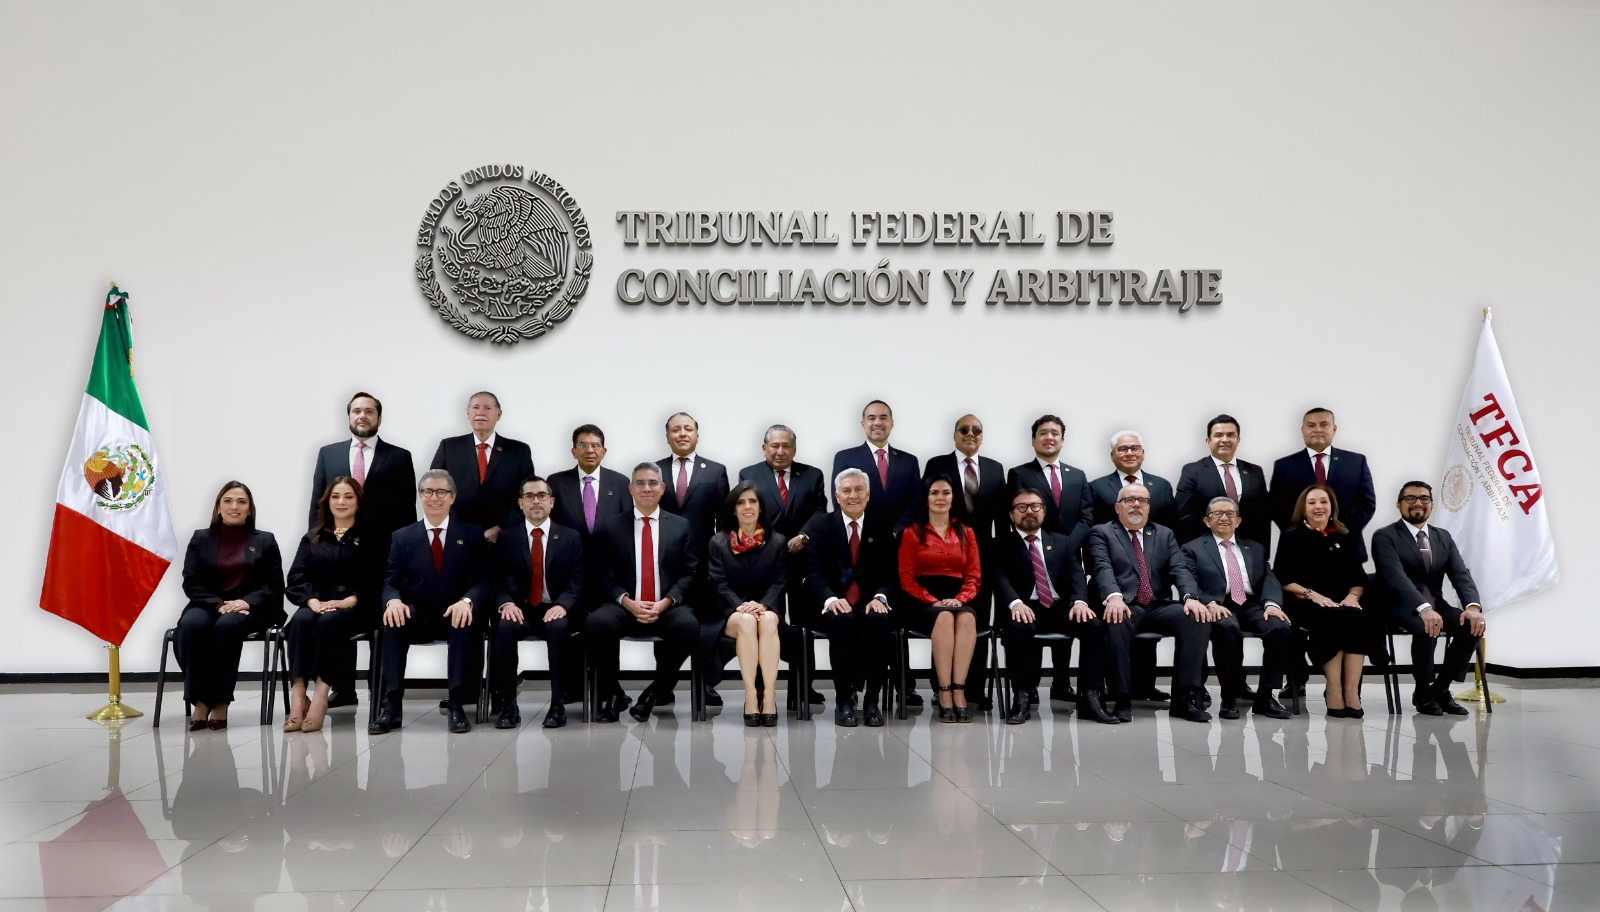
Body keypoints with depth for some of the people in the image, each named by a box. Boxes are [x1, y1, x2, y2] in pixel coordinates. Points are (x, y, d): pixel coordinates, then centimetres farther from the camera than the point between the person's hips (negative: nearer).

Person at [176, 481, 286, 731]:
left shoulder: (265, 541, 14)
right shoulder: (201, 539, 16)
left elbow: (274, 585, 5)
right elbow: (191, 582, 4)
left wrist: (247, 602, -15)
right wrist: (219, 604, -14)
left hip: (249, 609, -1)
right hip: (208, 605, 1)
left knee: (227, 625, -37)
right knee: (192, 624, -35)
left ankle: (220, 702, -31)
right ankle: (200, 701, -30)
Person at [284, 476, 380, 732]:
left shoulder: (371, 539, 9)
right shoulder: (312, 538, 19)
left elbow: (376, 580, -2)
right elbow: (296, 578, 7)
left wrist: (349, 601, -18)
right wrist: (312, 601, -13)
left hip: (355, 608, -3)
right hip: (316, 605, 3)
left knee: (329, 622, -36)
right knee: (301, 620, -32)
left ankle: (321, 693, -38)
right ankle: (297, 694, -41)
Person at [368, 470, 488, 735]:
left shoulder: (472, 534, 6)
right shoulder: (402, 537, 10)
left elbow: (482, 580, -4)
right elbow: (390, 583, 3)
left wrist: (467, 601, -26)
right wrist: (393, 600, -22)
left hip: (454, 617, -1)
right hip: (416, 618, 1)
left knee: (466, 620, -35)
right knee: (393, 620, -31)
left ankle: (457, 703, -33)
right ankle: (391, 702, -32)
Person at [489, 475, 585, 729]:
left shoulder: (571, 537, 9)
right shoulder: (506, 537, 11)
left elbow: (577, 580, 0)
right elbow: (498, 579, 4)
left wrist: (562, 605, -19)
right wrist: (506, 602, -17)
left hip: (555, 611, -1)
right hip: (519, 610, 1)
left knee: (558, 627, -36)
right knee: (503, 628, -33)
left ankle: (558, 704, -27)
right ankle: (506, 704, -22)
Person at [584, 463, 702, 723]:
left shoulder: (681, 526, 13)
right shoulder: (610, 527, 11)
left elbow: (689, 574, 6)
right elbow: (603, 575, 5)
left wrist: (665, 603, -10)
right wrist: (628, 602, -12)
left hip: (668, 608, 0)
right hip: (624, 607, 0)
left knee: (688, 627, -34)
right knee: (596, 623, -33)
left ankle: (656, 692, -10)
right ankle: (610, 695, -9)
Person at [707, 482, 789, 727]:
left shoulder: (777, 542, 10)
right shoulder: (718, 543, 8)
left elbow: (780, 582, 1)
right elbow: (720, 584, -2)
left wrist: (763, 605, -20)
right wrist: (741, 607, -21)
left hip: (767, 610, 1)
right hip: (731, 613, -1)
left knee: (768, 620, -35)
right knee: (747, 621, -35)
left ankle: (769, 696, -43)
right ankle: (750, 698, -40)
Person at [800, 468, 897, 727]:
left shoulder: (882, 528, 13)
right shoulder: (819, 525, 8)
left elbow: (889, 571, 5)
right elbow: (813, 571, -4)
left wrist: (880, 597, -18)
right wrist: (831, 598, -24)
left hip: (869, 605, 2)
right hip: (832, 607, -1)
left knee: (880, 621, -33)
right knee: (842, 622, -36)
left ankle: (872, 699, -19)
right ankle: (844, 699, -19)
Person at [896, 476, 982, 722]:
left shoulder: (966, 533, 17)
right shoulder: (911, 533, 9)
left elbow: (973, 575, 10)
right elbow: (906, 578, 1)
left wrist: (960, 599, -11)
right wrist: (934, 602, -13)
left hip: (958, 600, 2)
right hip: (923, 602, -2)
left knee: (967, 618, -34)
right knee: (944, 618, -36)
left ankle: (959, 692, -39)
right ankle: (945, 694, -38)